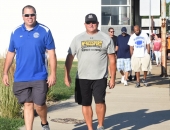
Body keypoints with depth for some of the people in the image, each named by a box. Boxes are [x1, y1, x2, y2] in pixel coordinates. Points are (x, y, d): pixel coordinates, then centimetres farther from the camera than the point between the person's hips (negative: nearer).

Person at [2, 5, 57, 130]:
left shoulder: (45, 31, -4)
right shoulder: (16, 32, 5)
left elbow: (52, 54, -4)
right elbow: (10, 54, 11)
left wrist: (53, 73, -10)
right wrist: (5, 73, 8)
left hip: (39, 77, -2)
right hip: (21, 78, 3)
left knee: (39, 104, 0)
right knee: (28, 105, 8)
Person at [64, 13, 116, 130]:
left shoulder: (106, 38, 3)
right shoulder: (78, 39, 6)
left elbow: (112, 59, 3)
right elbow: (70, 57, 7)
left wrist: (113, 77, -1)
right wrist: (67, 75, 0)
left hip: (100, 77, -2)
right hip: (82, 78, 2)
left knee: (100, 101, -11)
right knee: (85, 104, 8)